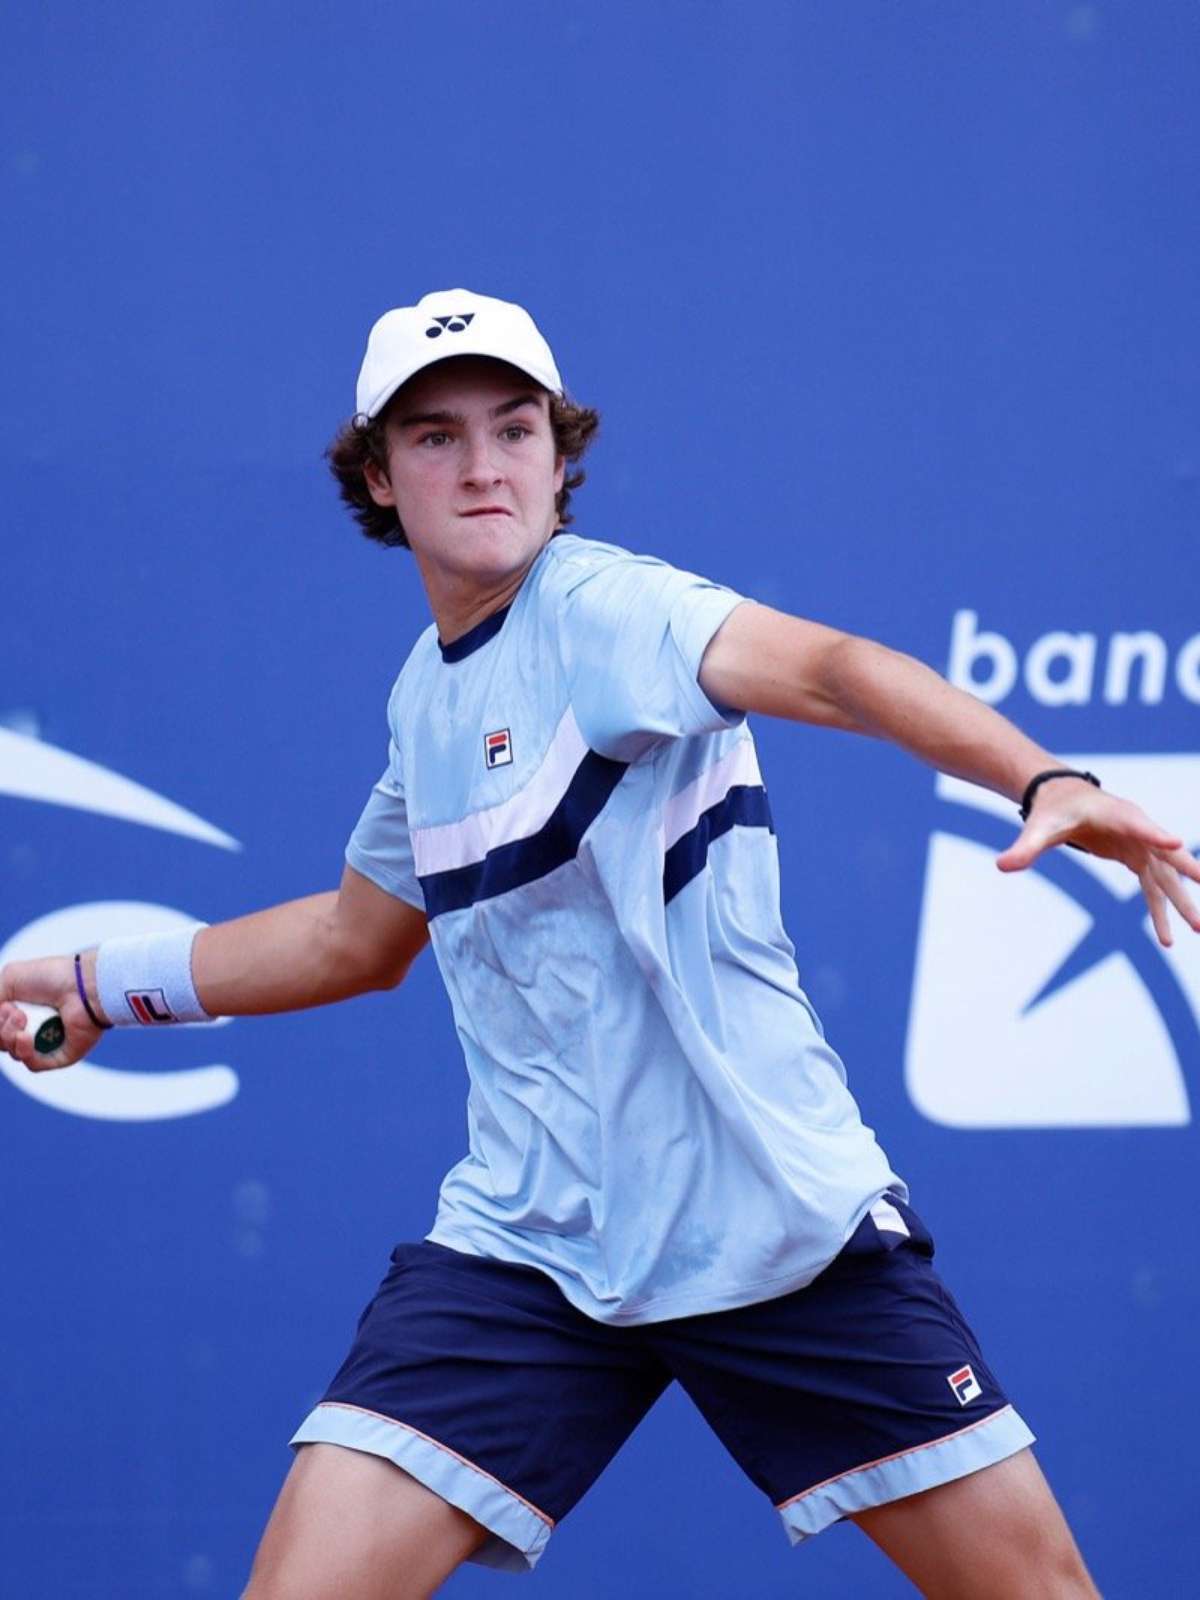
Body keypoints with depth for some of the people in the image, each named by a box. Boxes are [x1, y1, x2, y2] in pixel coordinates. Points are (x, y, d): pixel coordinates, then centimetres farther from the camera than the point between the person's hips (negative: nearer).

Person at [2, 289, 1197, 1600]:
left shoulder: (599, 606, -11)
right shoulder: (424, 696, 10)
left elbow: (826, 668, -31)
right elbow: (360, 938, 29)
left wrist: (1047, 781, -49)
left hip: (787, 1231, -5)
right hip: (525, 1242, 5)